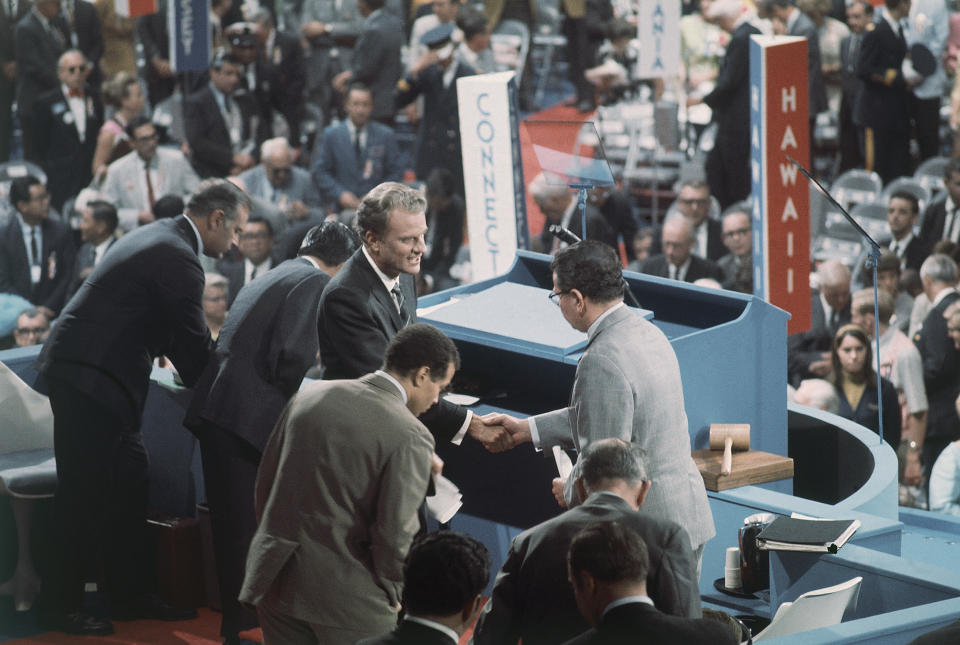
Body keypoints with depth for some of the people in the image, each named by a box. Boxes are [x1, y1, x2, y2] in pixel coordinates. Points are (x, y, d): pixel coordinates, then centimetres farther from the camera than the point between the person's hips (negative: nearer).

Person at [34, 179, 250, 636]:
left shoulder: (156, 238, 16)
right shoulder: (178, 260, -17)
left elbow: (177, 335, 24)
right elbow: (195, 345, -11)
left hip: (82, 371, 11)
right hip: (89, 379, -11)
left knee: (130, 483, 14)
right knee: (85, 495, -3)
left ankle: (132, 595, 22)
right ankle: (59, 607, 5)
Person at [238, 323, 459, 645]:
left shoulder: (311, 395, 4)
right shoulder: (410, 438, -15)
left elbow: (265, 483, 11)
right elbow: (395, 536, -15)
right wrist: (390, 593, 2)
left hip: (275, 579, 6)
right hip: (347, 593, -6)